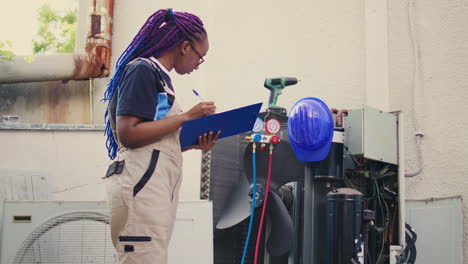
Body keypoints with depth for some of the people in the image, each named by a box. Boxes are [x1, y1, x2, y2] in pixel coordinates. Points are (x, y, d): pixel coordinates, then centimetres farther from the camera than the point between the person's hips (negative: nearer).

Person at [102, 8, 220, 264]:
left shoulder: (159, 75, 22)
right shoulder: (143, 69, -6)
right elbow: (128, 134, -16)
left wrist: (193, 143, 9)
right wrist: (185, 117, -12)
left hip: (156, 188, 10)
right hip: (141, 186, -10)